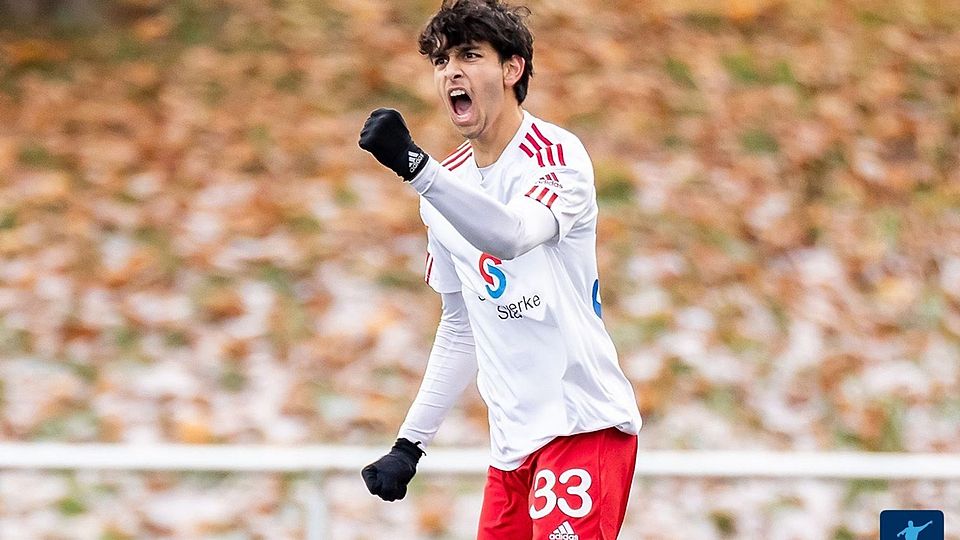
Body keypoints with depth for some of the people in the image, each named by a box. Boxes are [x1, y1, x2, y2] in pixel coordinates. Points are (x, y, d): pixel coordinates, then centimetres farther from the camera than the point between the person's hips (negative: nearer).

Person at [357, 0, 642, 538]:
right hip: (515, 440, 7)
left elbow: (513, 234, -30)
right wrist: (411, 443, 16)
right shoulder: (447, 183, 13)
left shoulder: (556, 155, -8)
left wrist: (415, 165, -40)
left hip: (585, 423, -7)